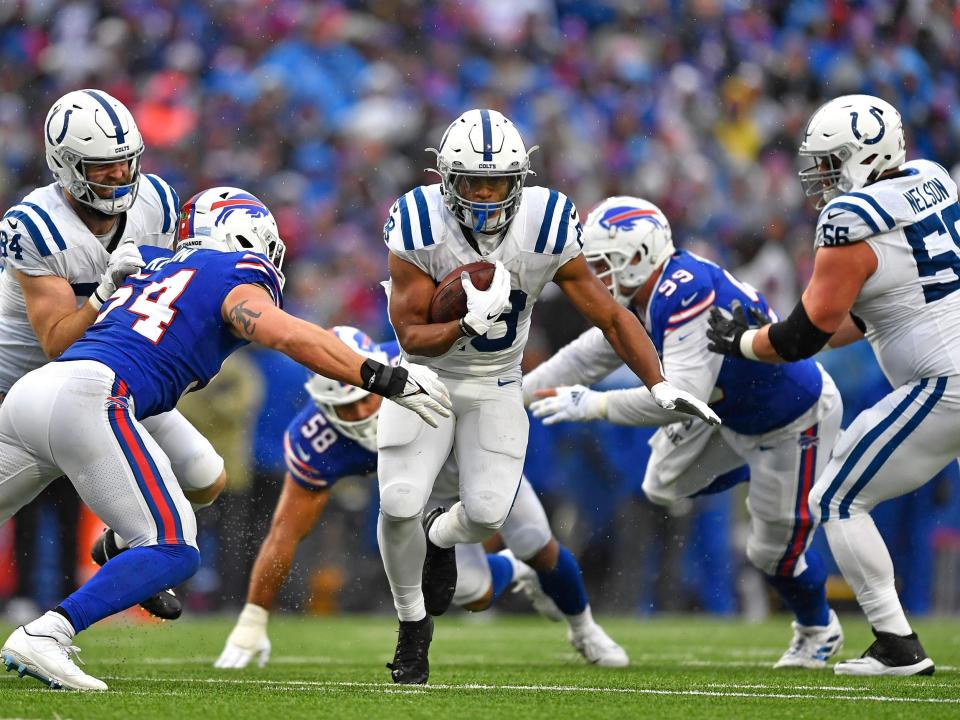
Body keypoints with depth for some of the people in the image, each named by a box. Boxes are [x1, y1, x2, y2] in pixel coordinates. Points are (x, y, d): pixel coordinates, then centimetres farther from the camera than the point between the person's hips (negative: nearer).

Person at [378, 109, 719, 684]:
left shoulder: (546, 229, -19)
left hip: (495, 388, 1)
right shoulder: (419, 229, -22)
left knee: (487, 514, -15)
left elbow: (611, 316, -10)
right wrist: (469, 323, -38)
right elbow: (410, 336, -19)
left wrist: (660, 386, -20)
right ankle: (414, 622, 13)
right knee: (400, 506, -15)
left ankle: (440, 538, 26)